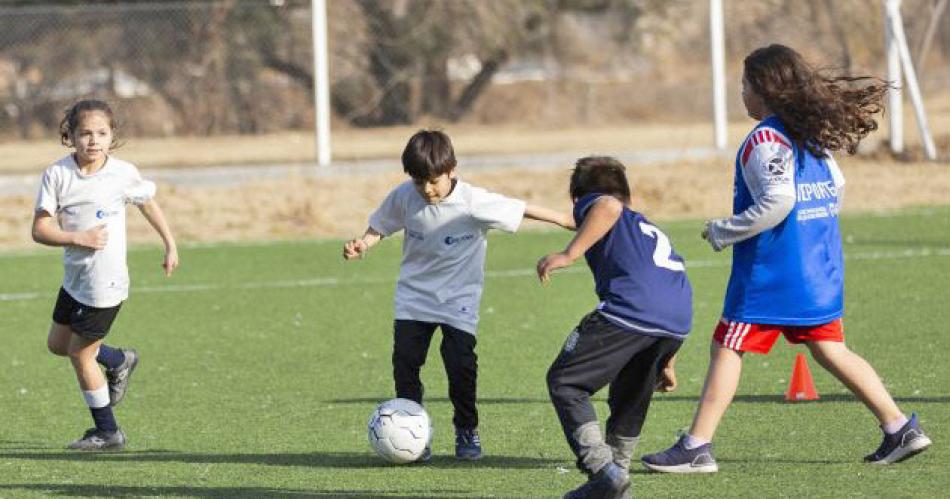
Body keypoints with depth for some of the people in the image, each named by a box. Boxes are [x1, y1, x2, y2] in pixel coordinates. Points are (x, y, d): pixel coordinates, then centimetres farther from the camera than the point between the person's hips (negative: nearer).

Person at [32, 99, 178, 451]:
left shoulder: (123, 173, -11)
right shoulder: (57, 174, -9)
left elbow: (148, 204, 9)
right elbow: (40, 230, -10)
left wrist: (170, 245, 15)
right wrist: (78, 238, -25)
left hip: (104, 283, -5)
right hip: (75, 277, 5)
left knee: (79, 353, 1)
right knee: (57, 344, 18)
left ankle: (107, 432, 16)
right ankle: (118, 361, 42)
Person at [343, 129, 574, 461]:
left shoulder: (473, 202, -19)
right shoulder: (404, 197, -11)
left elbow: (520, 210, -10)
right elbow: (379, 228, 3)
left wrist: (566, 221, -4)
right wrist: (361, 245, -18)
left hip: (459, 299, -2)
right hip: (414, 296, 2)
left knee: (460, 364, -9)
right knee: (404, 361, -6)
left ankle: (467, 430, 12)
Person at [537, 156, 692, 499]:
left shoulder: (590, 204, 19)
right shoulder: (649, 229, 40)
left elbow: (609, 206, -8)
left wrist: (569, 254, -11)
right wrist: (666, 364, 49)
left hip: (629, 310, -7)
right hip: (678, 322, 7)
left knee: (565, 382, 3)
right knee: (631, 397, 27)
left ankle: (602, 467, -9)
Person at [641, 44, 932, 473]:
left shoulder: (765, 138, -14)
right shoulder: (811, 132, 12)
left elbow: (776, 203, -23)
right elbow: (836, 189, 18)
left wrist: (722, 232, -13)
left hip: (774, 270, -8)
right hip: (821, 266, 8)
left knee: (727, 349, -2)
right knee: (830, 350, 13)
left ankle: (697, 447, -3)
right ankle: (899, 428, 7)